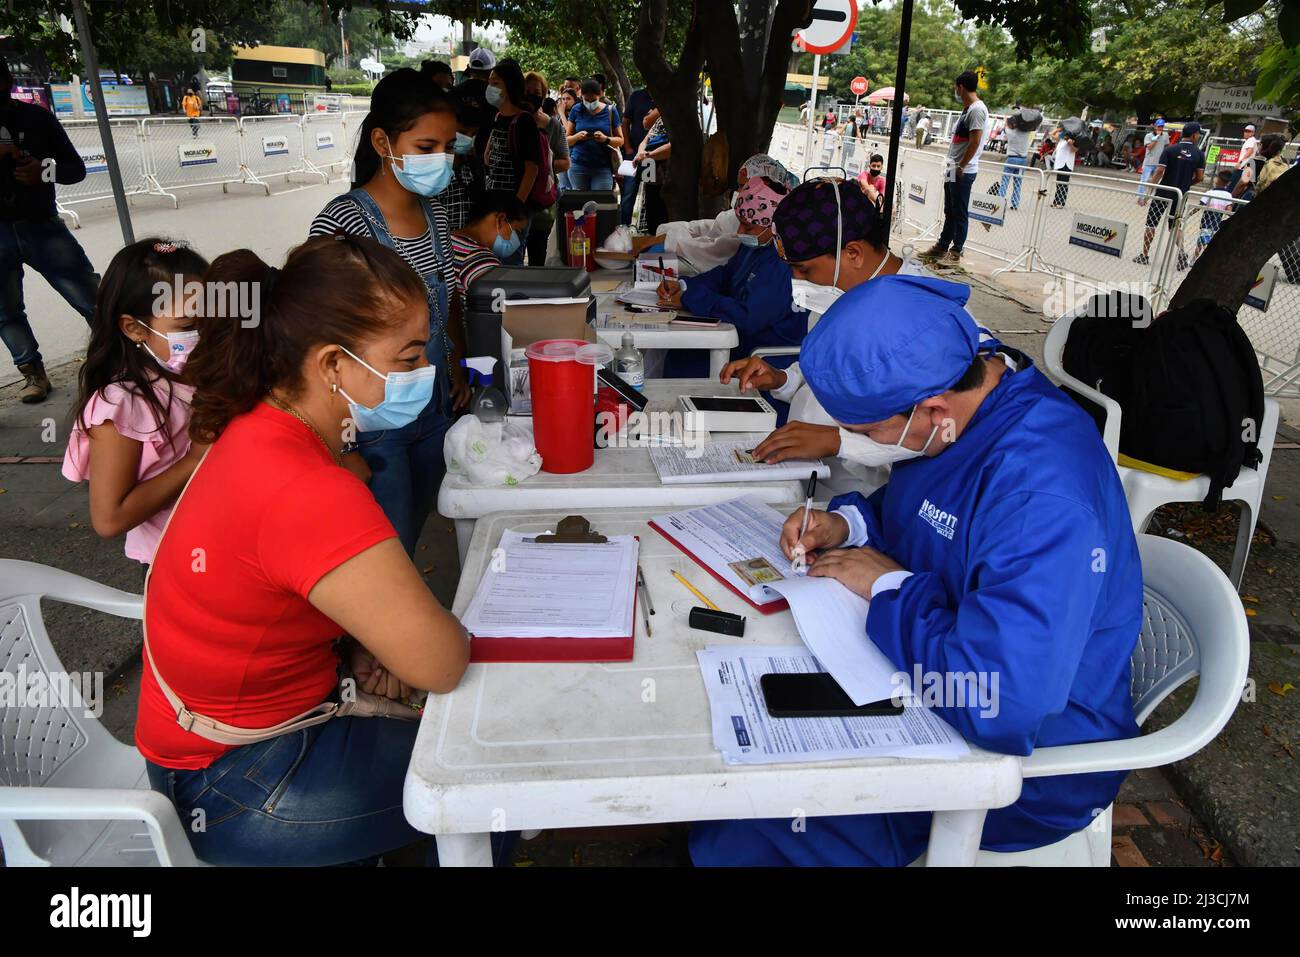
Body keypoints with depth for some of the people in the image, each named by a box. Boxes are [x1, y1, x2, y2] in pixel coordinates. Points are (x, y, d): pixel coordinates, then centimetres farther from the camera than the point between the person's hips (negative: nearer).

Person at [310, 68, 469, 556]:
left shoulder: (434, 214, 5)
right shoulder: (342, 221, -18)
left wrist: (458, 365, 11)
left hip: (434, 406, 7)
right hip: (373, 420, -7)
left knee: (414, 534, 20)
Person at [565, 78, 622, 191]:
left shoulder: (610, 111, 4)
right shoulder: (577, 110, 7)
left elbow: (620, 140, 6)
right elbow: (566, 140, 9)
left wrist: (606, 139, -15)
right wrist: (577, 136, -13)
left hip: (603, 168, -1)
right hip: (578, 166, 1)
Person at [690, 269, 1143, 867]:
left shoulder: (1043, 497, -35)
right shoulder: (962, 384, -7)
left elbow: (1002, 708, -40)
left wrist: (890, 586, -27)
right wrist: (847, 522, -7)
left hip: (1029, 757, -8)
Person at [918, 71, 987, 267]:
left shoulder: (977, 109, -15)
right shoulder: (967, 109, 15)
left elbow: (975, 141, -20)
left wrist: (961, 166, -18)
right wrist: (951, 164, 14)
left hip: (963, 172, -10)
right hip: (953, 170, 10)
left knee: (959, 214, -2)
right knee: (950, 212, 16)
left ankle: (955, 253, 4)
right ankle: (942, 247, 25)